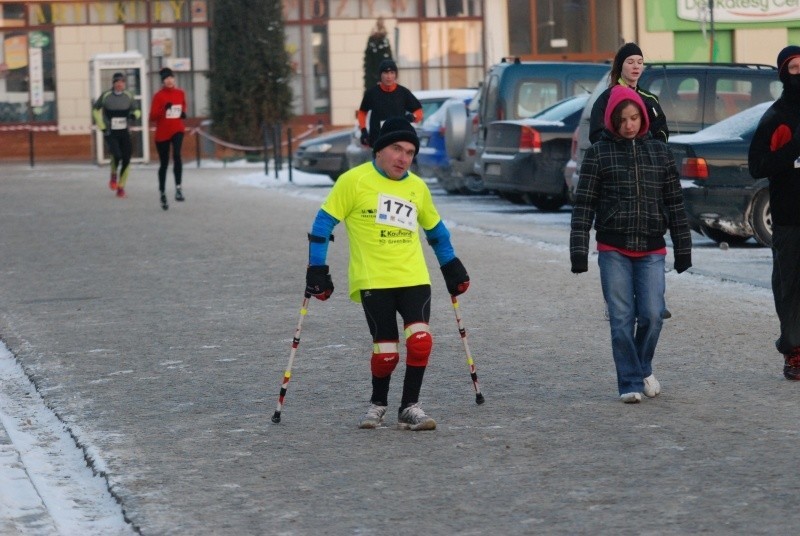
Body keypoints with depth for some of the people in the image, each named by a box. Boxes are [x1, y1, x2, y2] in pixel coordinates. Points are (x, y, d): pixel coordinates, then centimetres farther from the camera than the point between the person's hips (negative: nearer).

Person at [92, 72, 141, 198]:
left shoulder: (129, 96, 2)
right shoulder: (106, 96, -4)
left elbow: (137, 110, 13)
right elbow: (95, 110, 9)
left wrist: (134, 114, -12)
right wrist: (102, 127, 2)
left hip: (125, 132, 3)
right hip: (110, 133, -3)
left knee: (126, 159, -3)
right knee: (116, 155, -23)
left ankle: (121, 188, 10)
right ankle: (113, 175, 9)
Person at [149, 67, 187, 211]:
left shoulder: (180, 93, 5)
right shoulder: (158, 96, -7)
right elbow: (152, 116, -10)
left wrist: (183, 114, 2)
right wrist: (164, 109, -27)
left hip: (177, 130, 1)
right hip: (162, 132, -1)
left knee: (177, 155, -26)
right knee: (164, 164, 8)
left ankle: (178, 187, -24)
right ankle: (162, 194, 24)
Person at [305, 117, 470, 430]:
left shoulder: (418, 187, 13)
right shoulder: (355, 181, -2)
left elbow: (435, 229, 28)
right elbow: (324, 222, 1)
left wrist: (452, 268, 29)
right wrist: (317, 270, -2)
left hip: (414, 278, 4)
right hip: (373, 281, -4)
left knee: (420, 340, -15)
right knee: (386, 351, -7)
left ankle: (410, 407, -1)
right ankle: (378, 404, 19)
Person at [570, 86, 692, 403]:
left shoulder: (659, 151, 8)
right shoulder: (598, 154, 1)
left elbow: (674, 203, 11)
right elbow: (583, 205, 0)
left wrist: (682, 248, 9)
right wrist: (578, 251, -6)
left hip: (651, 251, 2)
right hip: (613, 251, -2)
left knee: (652, 315, -4)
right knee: (622, 319, -3)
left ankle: (643, 368, 21)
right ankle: (630, 382, 4)